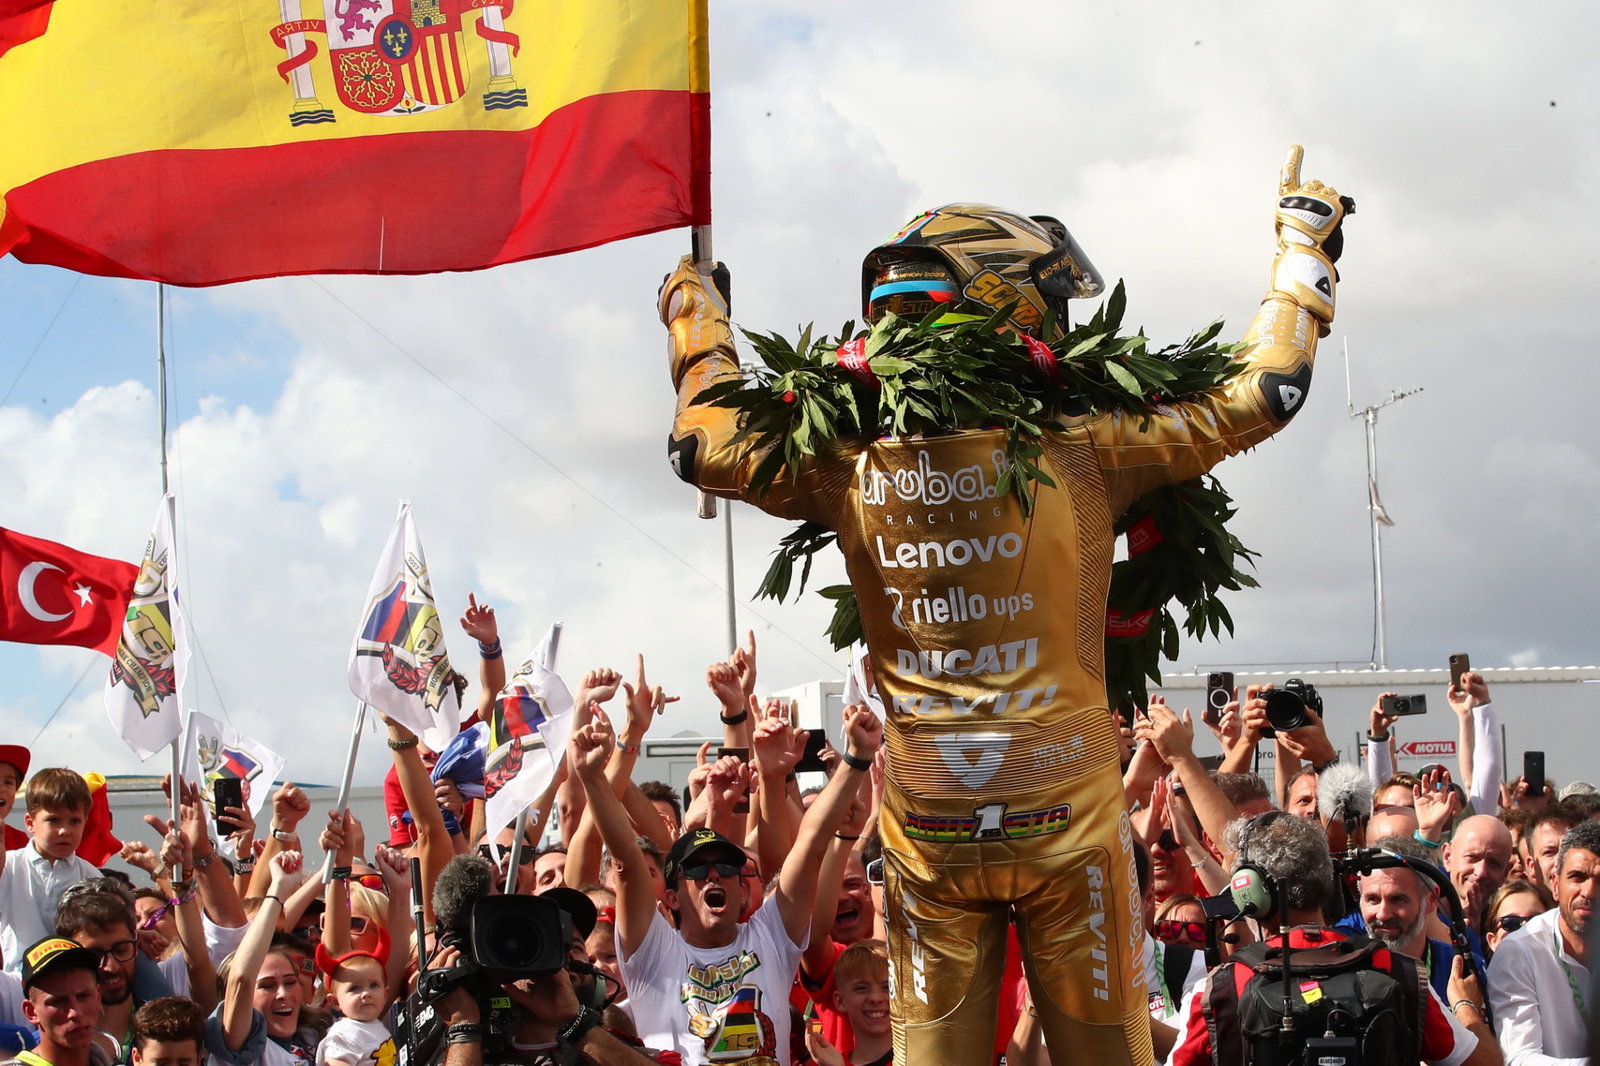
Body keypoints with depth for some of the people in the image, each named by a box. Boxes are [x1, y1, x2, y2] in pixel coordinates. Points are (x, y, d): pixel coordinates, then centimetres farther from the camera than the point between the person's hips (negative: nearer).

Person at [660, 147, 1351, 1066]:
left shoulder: (849, 466, -4)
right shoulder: (1080, 454, -12)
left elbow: (706, 442, 13)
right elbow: (1263, 392, -5)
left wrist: (697, 314, 29)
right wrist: (1305, 244, 10)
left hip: (924, 827, 2)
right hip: (1066, 817, -2)